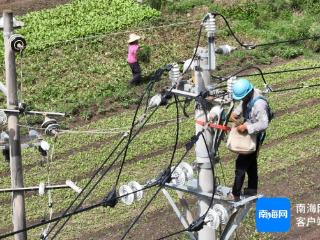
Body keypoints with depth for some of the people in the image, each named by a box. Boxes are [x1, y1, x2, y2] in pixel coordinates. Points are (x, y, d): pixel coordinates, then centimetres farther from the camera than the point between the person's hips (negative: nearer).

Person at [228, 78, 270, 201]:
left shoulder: (259, 104, -32)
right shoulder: (247, 97, -6)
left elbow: (264, 124, -36)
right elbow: (242, 105, 15)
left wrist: (246, 127, -36)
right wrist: (235, 113, -3)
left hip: (255, 136, -10)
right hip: (248, 133, 10)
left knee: (241, 163, -7)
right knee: (251, 161, 21)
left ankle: (235, 194, -1)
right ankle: (252, 189, 37)